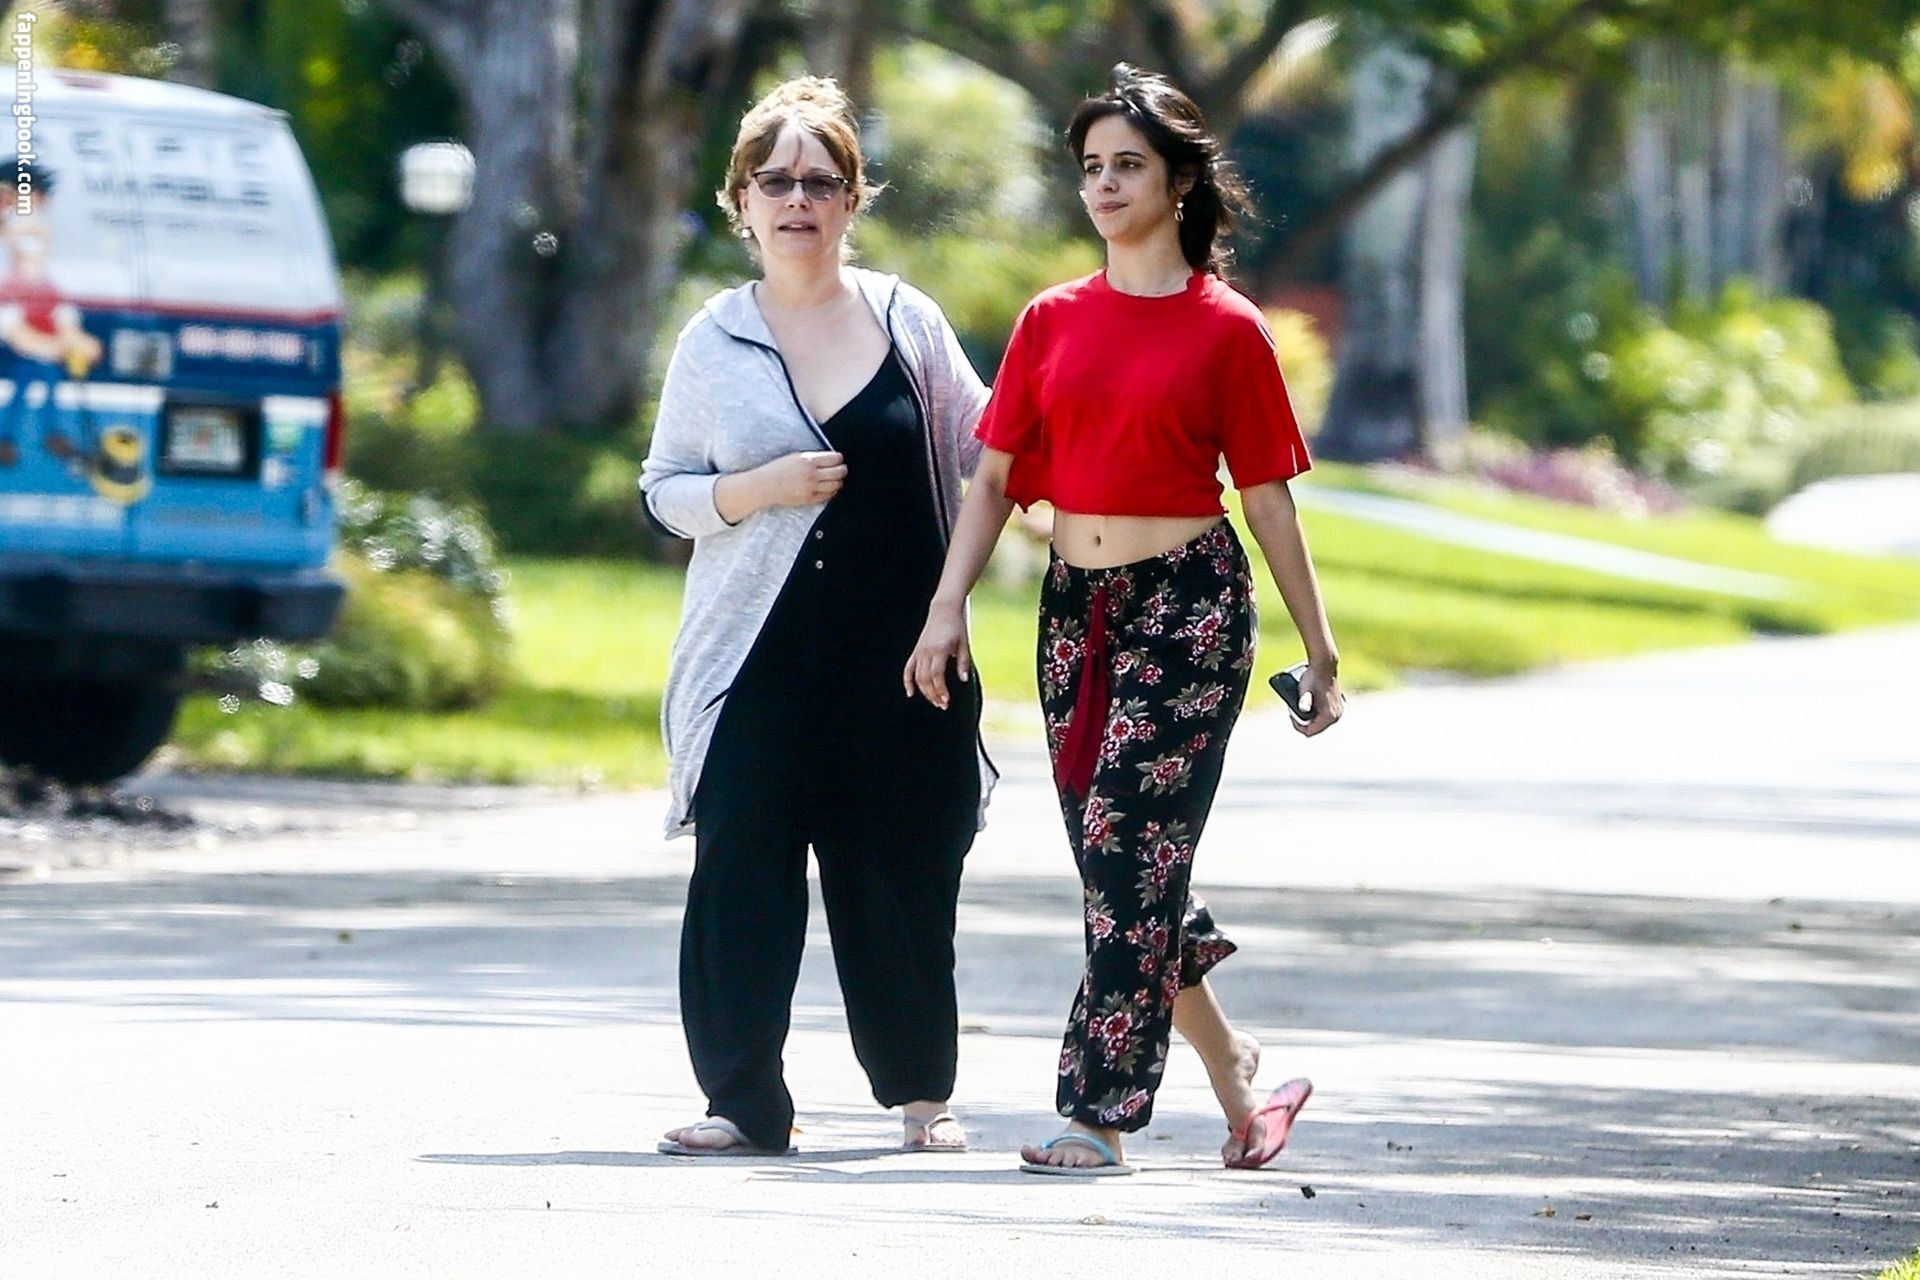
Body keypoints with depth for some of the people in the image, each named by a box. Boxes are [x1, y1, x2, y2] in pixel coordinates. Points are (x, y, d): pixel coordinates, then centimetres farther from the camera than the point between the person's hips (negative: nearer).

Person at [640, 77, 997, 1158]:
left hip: (896, 650, 0)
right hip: (760, 652, 0)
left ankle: (923, 1089, 19)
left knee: (902, 871, 4)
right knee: (744, 868, -7)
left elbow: (983, 453, 14)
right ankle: (745, 1100, 0)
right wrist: (760, 487, -10)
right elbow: (663, 490, 8)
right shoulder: (715, 341, 6)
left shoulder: (906, 321, 6)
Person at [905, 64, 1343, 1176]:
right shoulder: (1053, 322, 9)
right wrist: (949, 608, -2)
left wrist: (1322, 654, 2)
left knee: (1132, 850, -12)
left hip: (1190, 602, -5)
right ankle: (1230, 1063, 26)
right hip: (1077, 605, 5)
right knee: (1115, 863, 8)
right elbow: (994, 478, 8)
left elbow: (1270, 500, 0)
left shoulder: (1226, 330, -2)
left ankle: (1100, 1115, -12)